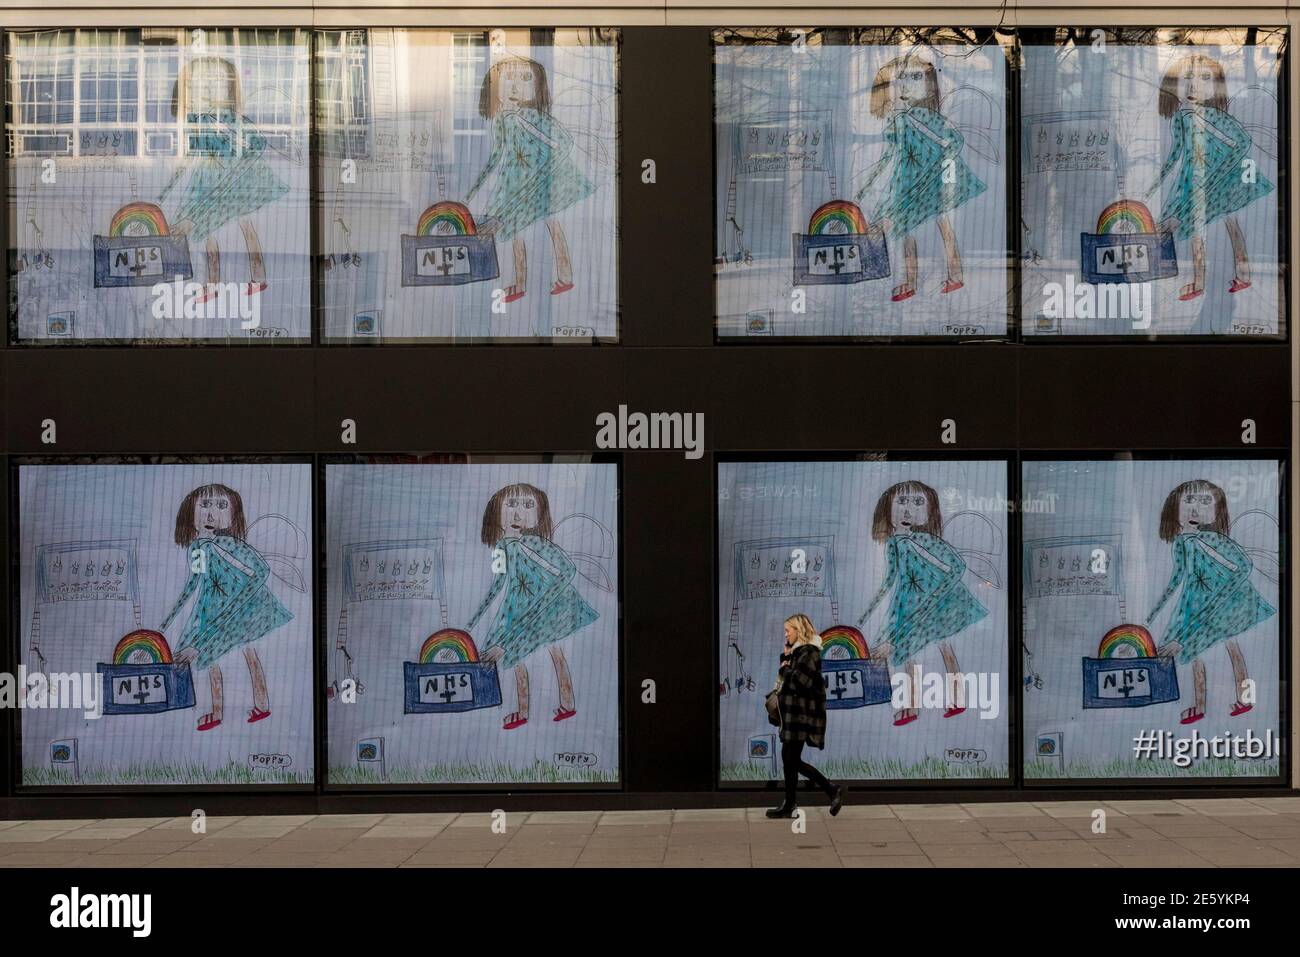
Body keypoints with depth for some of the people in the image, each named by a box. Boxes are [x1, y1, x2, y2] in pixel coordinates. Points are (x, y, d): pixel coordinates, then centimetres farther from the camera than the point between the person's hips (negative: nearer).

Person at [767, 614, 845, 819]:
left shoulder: (809, 653, -14)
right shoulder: (798, 651, 15)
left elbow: (800, 681, -25)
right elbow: (785, 677, 17)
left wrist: (786, 669, -8)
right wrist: (785, 656, 5)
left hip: (802, 714, -10)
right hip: (794, 713, 10)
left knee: (792, 760, -7)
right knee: (788, 758, 9)